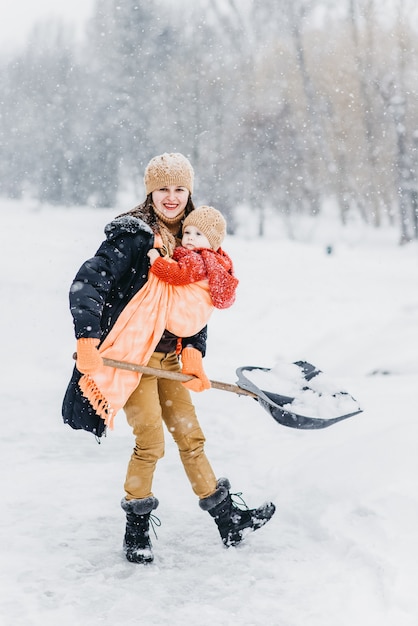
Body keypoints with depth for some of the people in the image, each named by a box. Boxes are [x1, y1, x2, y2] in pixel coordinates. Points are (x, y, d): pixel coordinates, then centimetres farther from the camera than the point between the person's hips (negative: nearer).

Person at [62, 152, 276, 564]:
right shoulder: (131, 235, -12)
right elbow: (86, 284, -19)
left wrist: (193, 352, -4)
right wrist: (87, 339, -31)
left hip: (169, 356, 6)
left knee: (191, 437, 12)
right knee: (150, 443, -8)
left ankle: (228, 521, 22)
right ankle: (136, 529, 10)